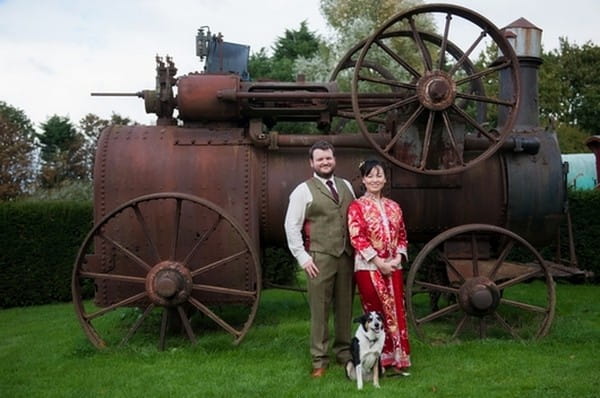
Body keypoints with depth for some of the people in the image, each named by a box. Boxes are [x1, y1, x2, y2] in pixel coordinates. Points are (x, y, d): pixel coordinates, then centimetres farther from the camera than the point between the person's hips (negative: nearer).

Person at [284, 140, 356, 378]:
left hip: (347, 256, 4)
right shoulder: (303, 190, 0)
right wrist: (302, 257, -7)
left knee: (345, 307, 9)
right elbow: (291, 226, -2)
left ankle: (344, 352, 23)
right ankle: (319, 360, 7)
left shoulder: (346, 186, 16)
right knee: (320, 309, -2)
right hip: (319, 258, -4)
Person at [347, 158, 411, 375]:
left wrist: (398, 258, -4)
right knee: (376, 314, 0)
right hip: (368, 267, -4)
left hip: (393, 267, 4)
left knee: (396, 312, 5)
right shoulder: (357, 207, -3)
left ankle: (397, 359, 14)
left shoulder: (393, 207, 12)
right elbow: (357, 238, -11)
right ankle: (381, 360, 10)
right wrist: (379, 262, -15)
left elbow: (402, 236, 14)